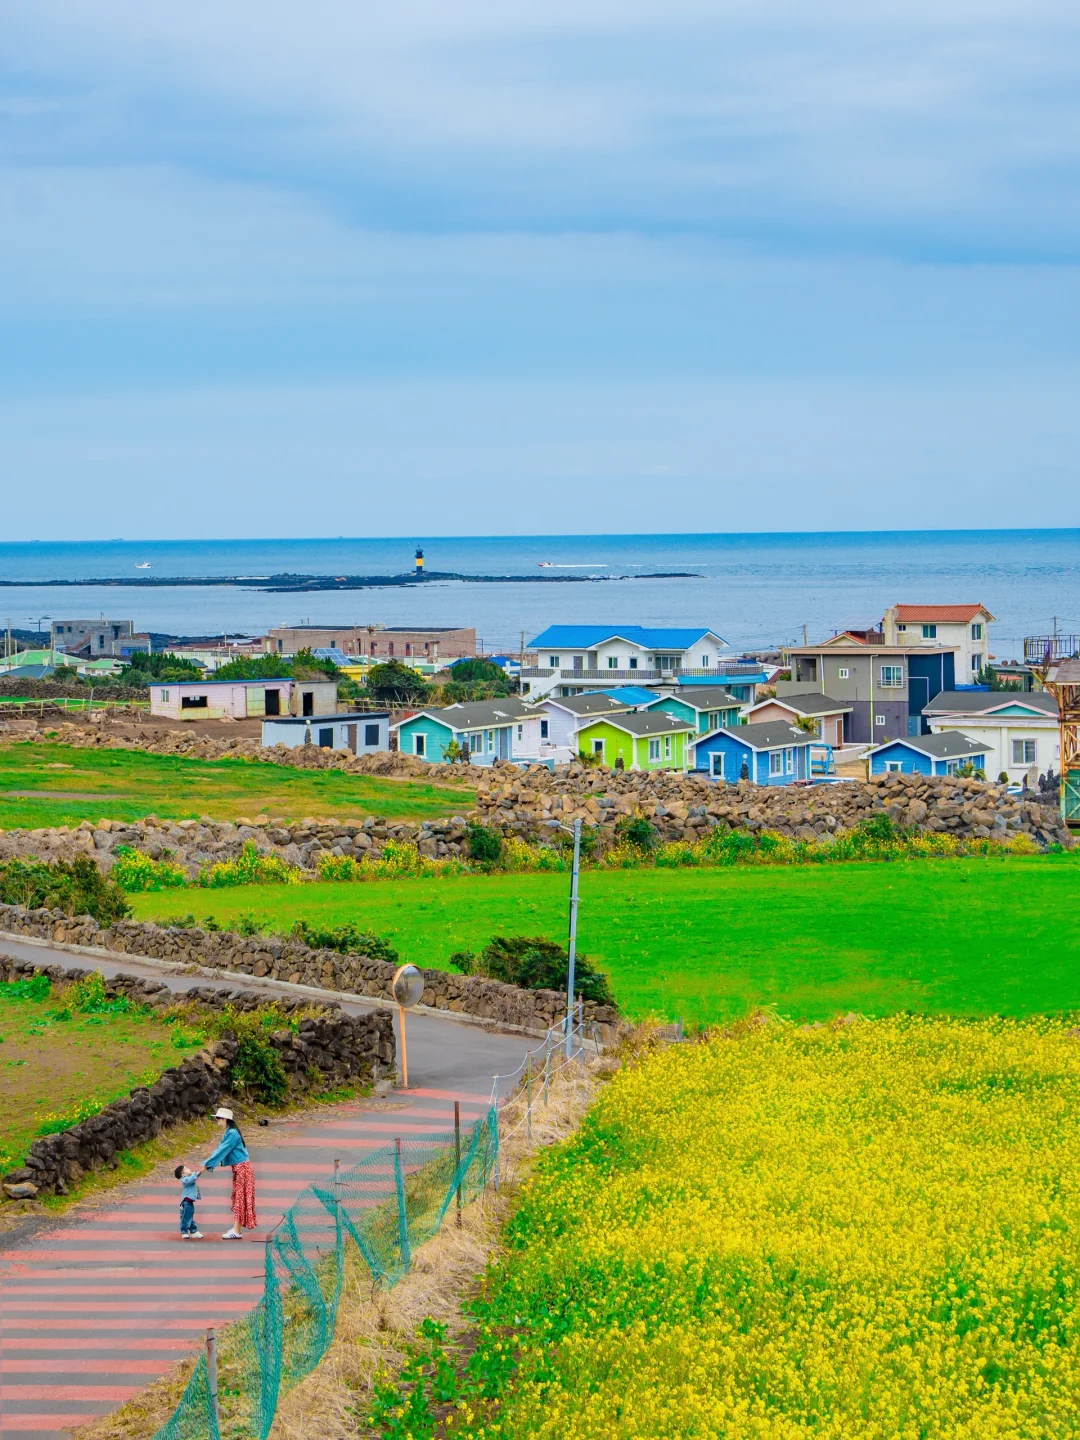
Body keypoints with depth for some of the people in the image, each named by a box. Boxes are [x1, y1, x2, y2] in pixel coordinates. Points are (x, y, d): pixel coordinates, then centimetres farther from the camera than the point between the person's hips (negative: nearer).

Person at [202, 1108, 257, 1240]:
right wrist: (208, 1164, 5)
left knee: (240, 1198, -7)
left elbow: (222, 1151, -20)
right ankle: (236, 1227, 17)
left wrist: (207, 1164, -16)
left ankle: (236, 1231, -6)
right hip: (238, 1168, 10)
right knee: (238, 1198, 12)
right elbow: (220, 1150, 13)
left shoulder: (232, 1134, -18)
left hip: (241, 1168, -10)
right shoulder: (228, 1133, 12)